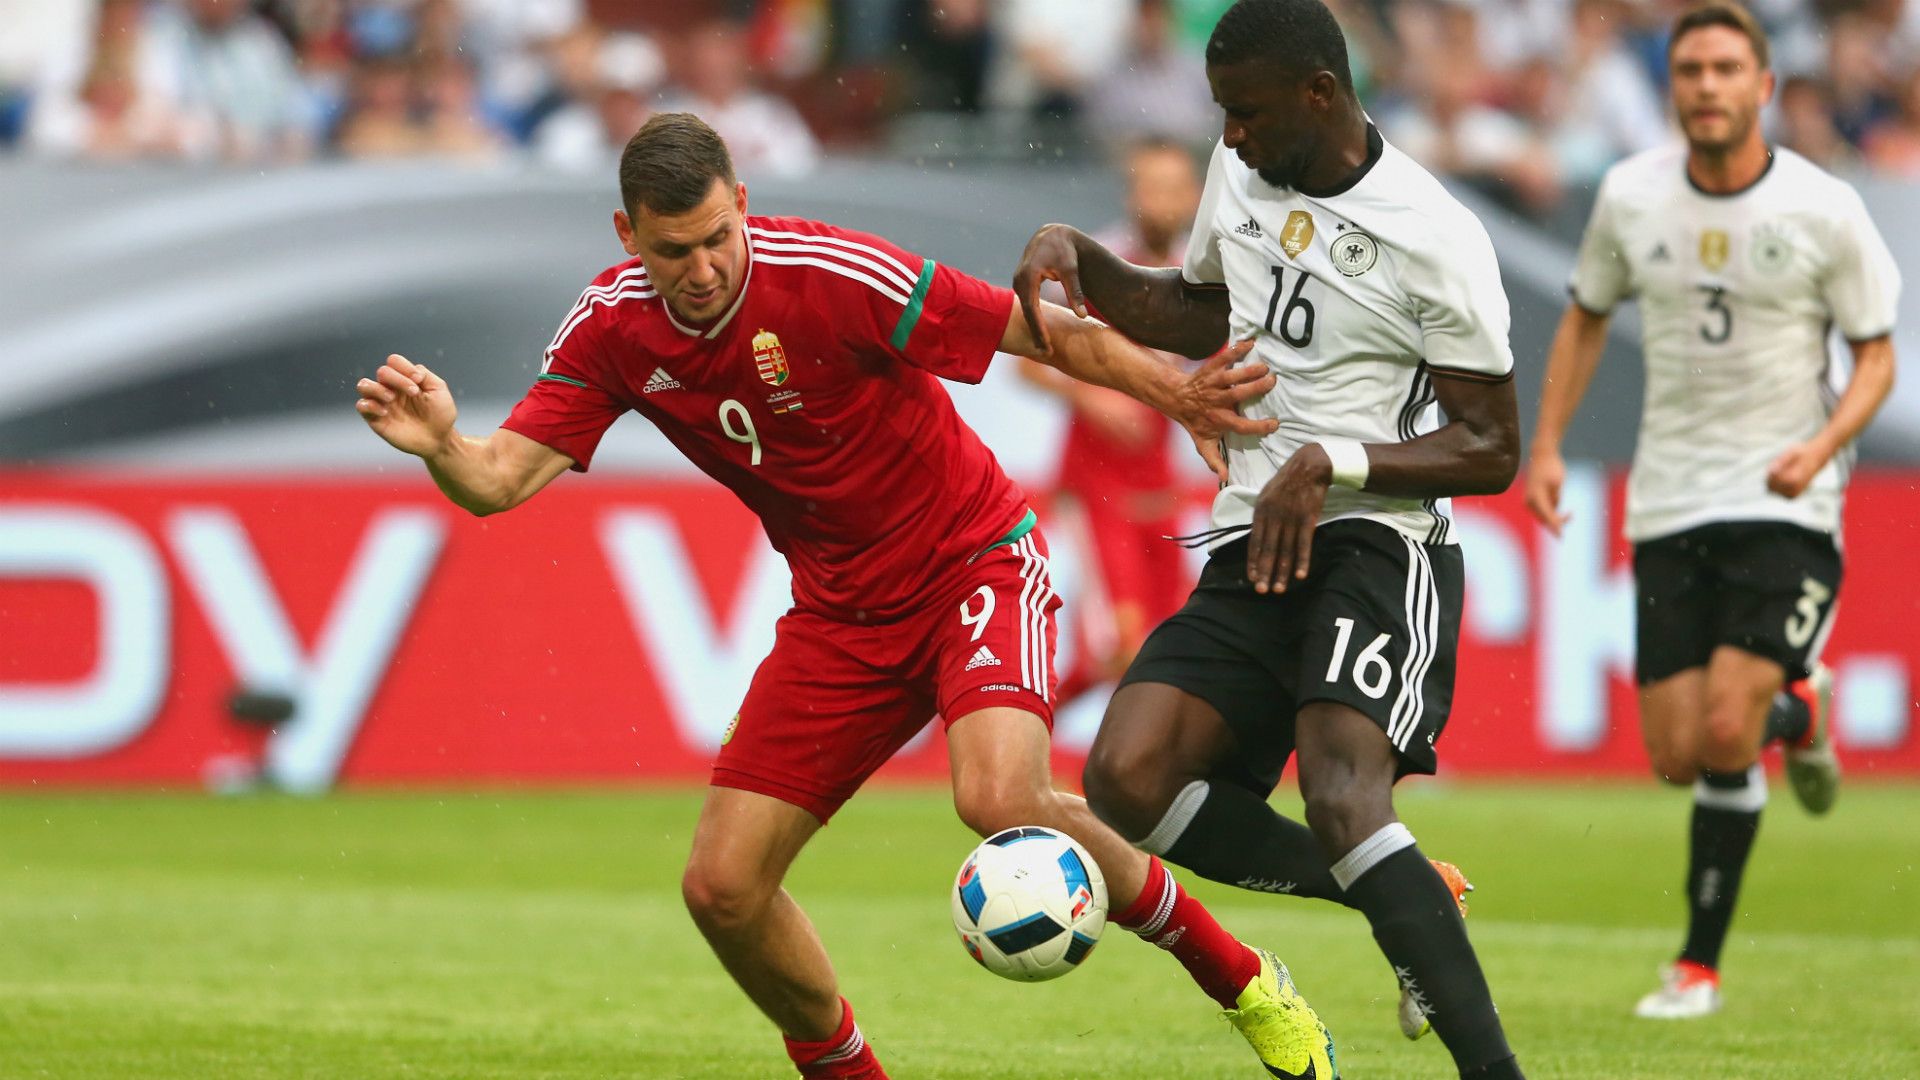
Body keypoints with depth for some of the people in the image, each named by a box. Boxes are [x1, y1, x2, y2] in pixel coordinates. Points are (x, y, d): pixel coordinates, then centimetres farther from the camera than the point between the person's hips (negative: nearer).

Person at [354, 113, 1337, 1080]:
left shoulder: (827, 275, -23)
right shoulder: (611, 330, -8)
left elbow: (1042, 331, -19)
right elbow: (500, 480, -13)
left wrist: (1179, 397, -29)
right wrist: (439, 445, -35)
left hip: (974, 563, -5)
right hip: (839, 611, 5)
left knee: (997, 798, -32)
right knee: (723, 887, -6)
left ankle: (1238, 978, -10)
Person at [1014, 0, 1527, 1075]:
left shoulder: (1433, 239, -11)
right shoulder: (1242, 170, 11)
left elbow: (1492, 451, -9)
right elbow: (1196, 313, 31)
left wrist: (1332, 463, -21)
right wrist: (1077, 257, 15)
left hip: (1378, 549, -7)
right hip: (1252, 551, 7)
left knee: (1343, 796, -29)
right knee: (1129, 779, -14)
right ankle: (1415, 906, -1)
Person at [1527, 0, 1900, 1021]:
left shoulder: (1825, 210, -9)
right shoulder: (1630, 196, -1)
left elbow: (1877, 356, 0)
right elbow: (1587, 315, 16)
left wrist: (1822, 446, -18)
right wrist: (1546, 444, 6)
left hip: (1786, 509, -3)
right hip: (1669, 506, 3)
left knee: (1725, 734, -17)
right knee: (1676, 755, -1)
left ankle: (1699, 964, 0)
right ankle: (1794, 713, 34)